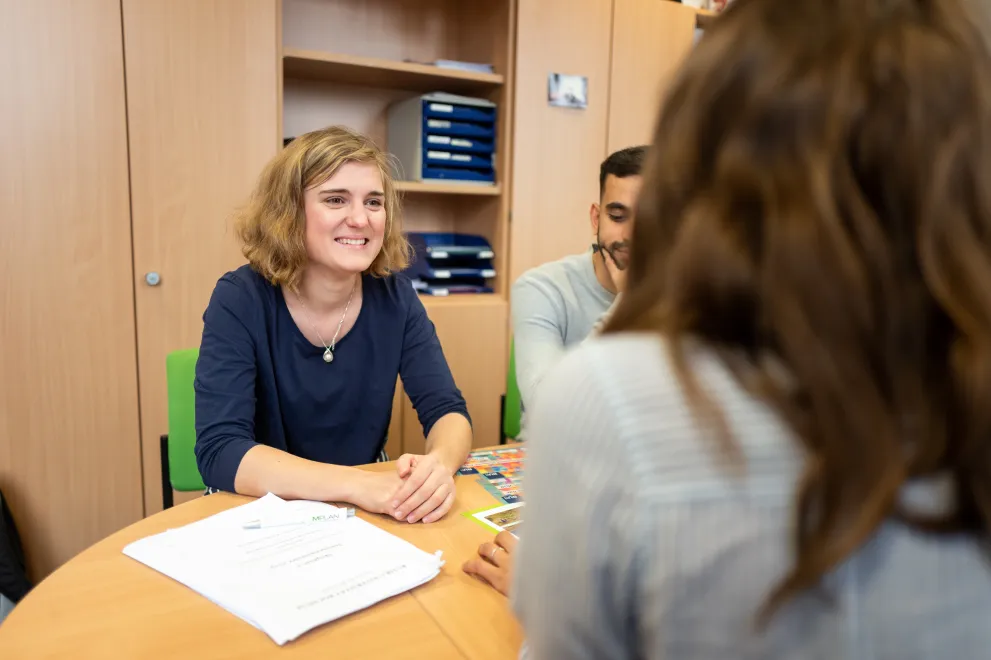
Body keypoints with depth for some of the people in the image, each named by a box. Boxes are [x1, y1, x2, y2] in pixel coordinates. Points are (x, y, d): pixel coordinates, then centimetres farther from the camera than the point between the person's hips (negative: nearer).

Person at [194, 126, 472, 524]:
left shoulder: (393, 295, -6)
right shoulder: (241, 301, -14)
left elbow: (447, 411, -8)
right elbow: (219, 452, -22)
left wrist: (439, 464, -31)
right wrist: (357, 485, -35)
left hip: (366, 520, 3)